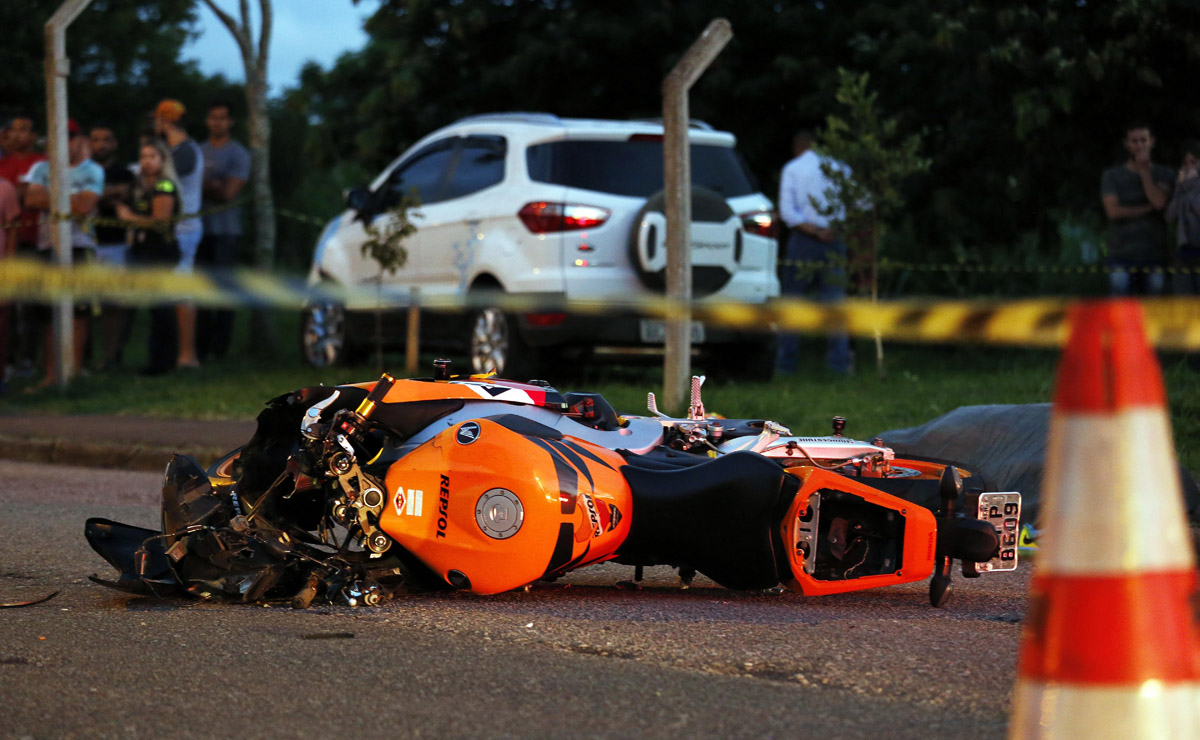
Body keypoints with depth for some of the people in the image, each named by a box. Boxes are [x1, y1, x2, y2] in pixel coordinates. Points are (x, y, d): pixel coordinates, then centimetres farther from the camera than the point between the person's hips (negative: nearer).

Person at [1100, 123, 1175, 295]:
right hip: (1122, 257, -1)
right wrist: (1149, 208, -6)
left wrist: (1144, 170, -5)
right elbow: (1113, 211, -8)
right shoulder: (1111, 176, 6)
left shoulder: (1165, 175, 8)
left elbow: (1160, 202, -12)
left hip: (1154, 256, 1)